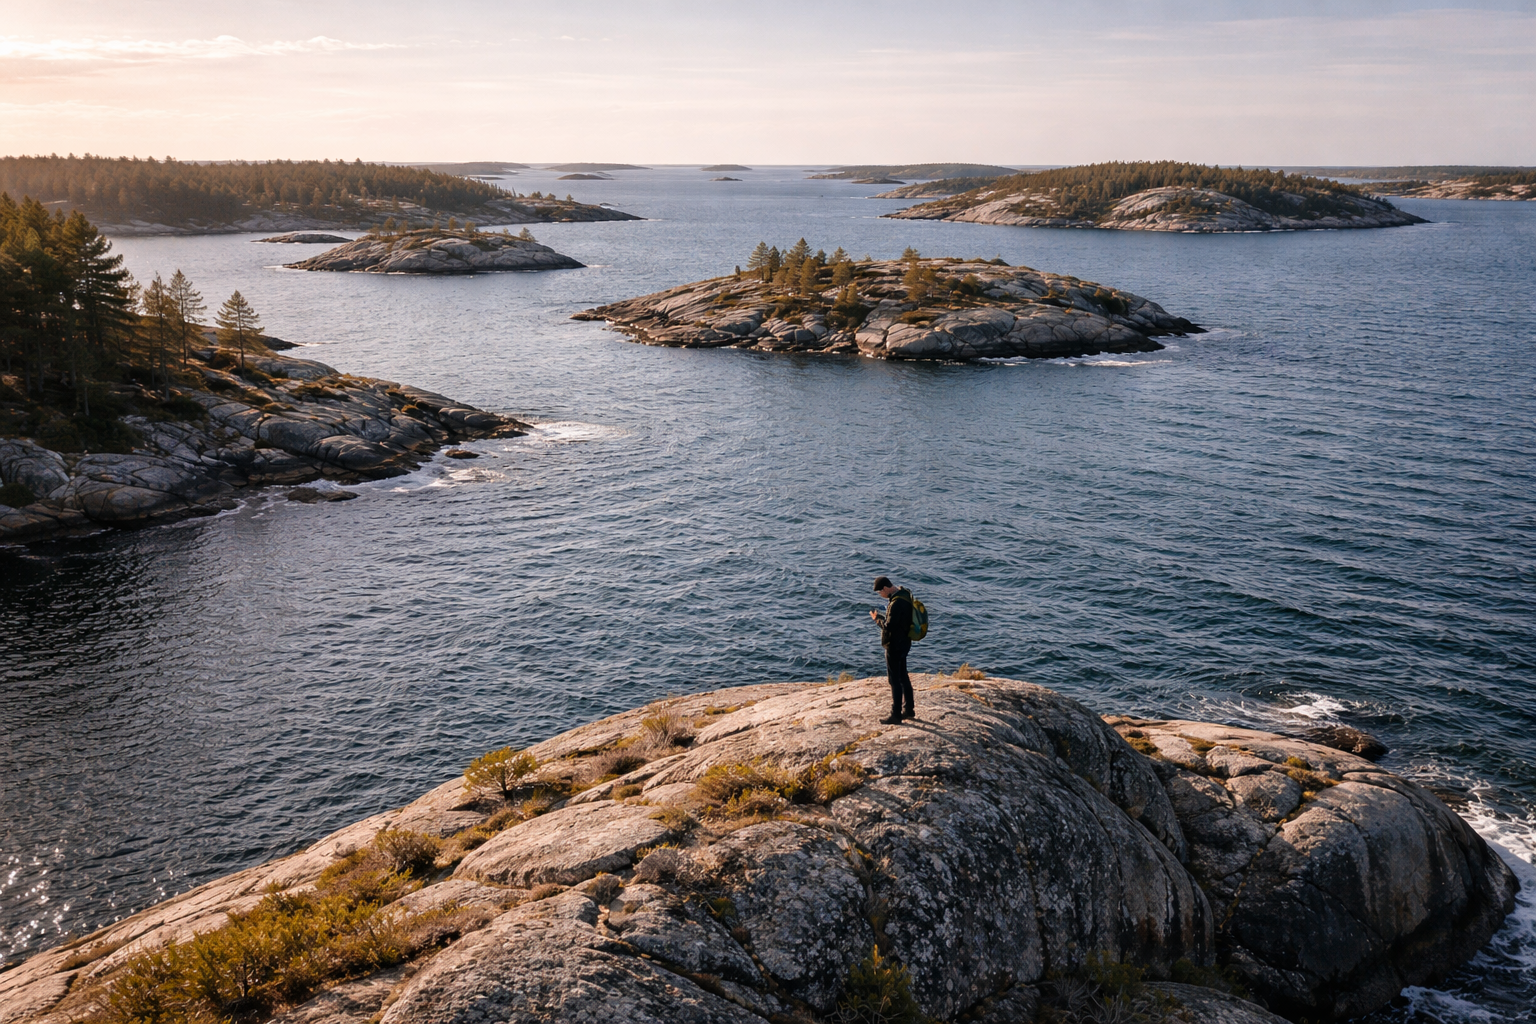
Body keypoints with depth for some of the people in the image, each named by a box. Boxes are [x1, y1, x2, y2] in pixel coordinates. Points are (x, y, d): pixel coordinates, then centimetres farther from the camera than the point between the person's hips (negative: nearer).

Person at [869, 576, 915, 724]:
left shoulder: (896, 603, -28)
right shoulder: (904, 594, 4)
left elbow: (889, 626, -25)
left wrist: (877, 618, -9)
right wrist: (881, 615, 3)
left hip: (895, 645, -10)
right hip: (903, 643, 10)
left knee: (895, 680, 0)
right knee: (903, 676, 20)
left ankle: (896, 716, 7)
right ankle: (908, 710, 31)